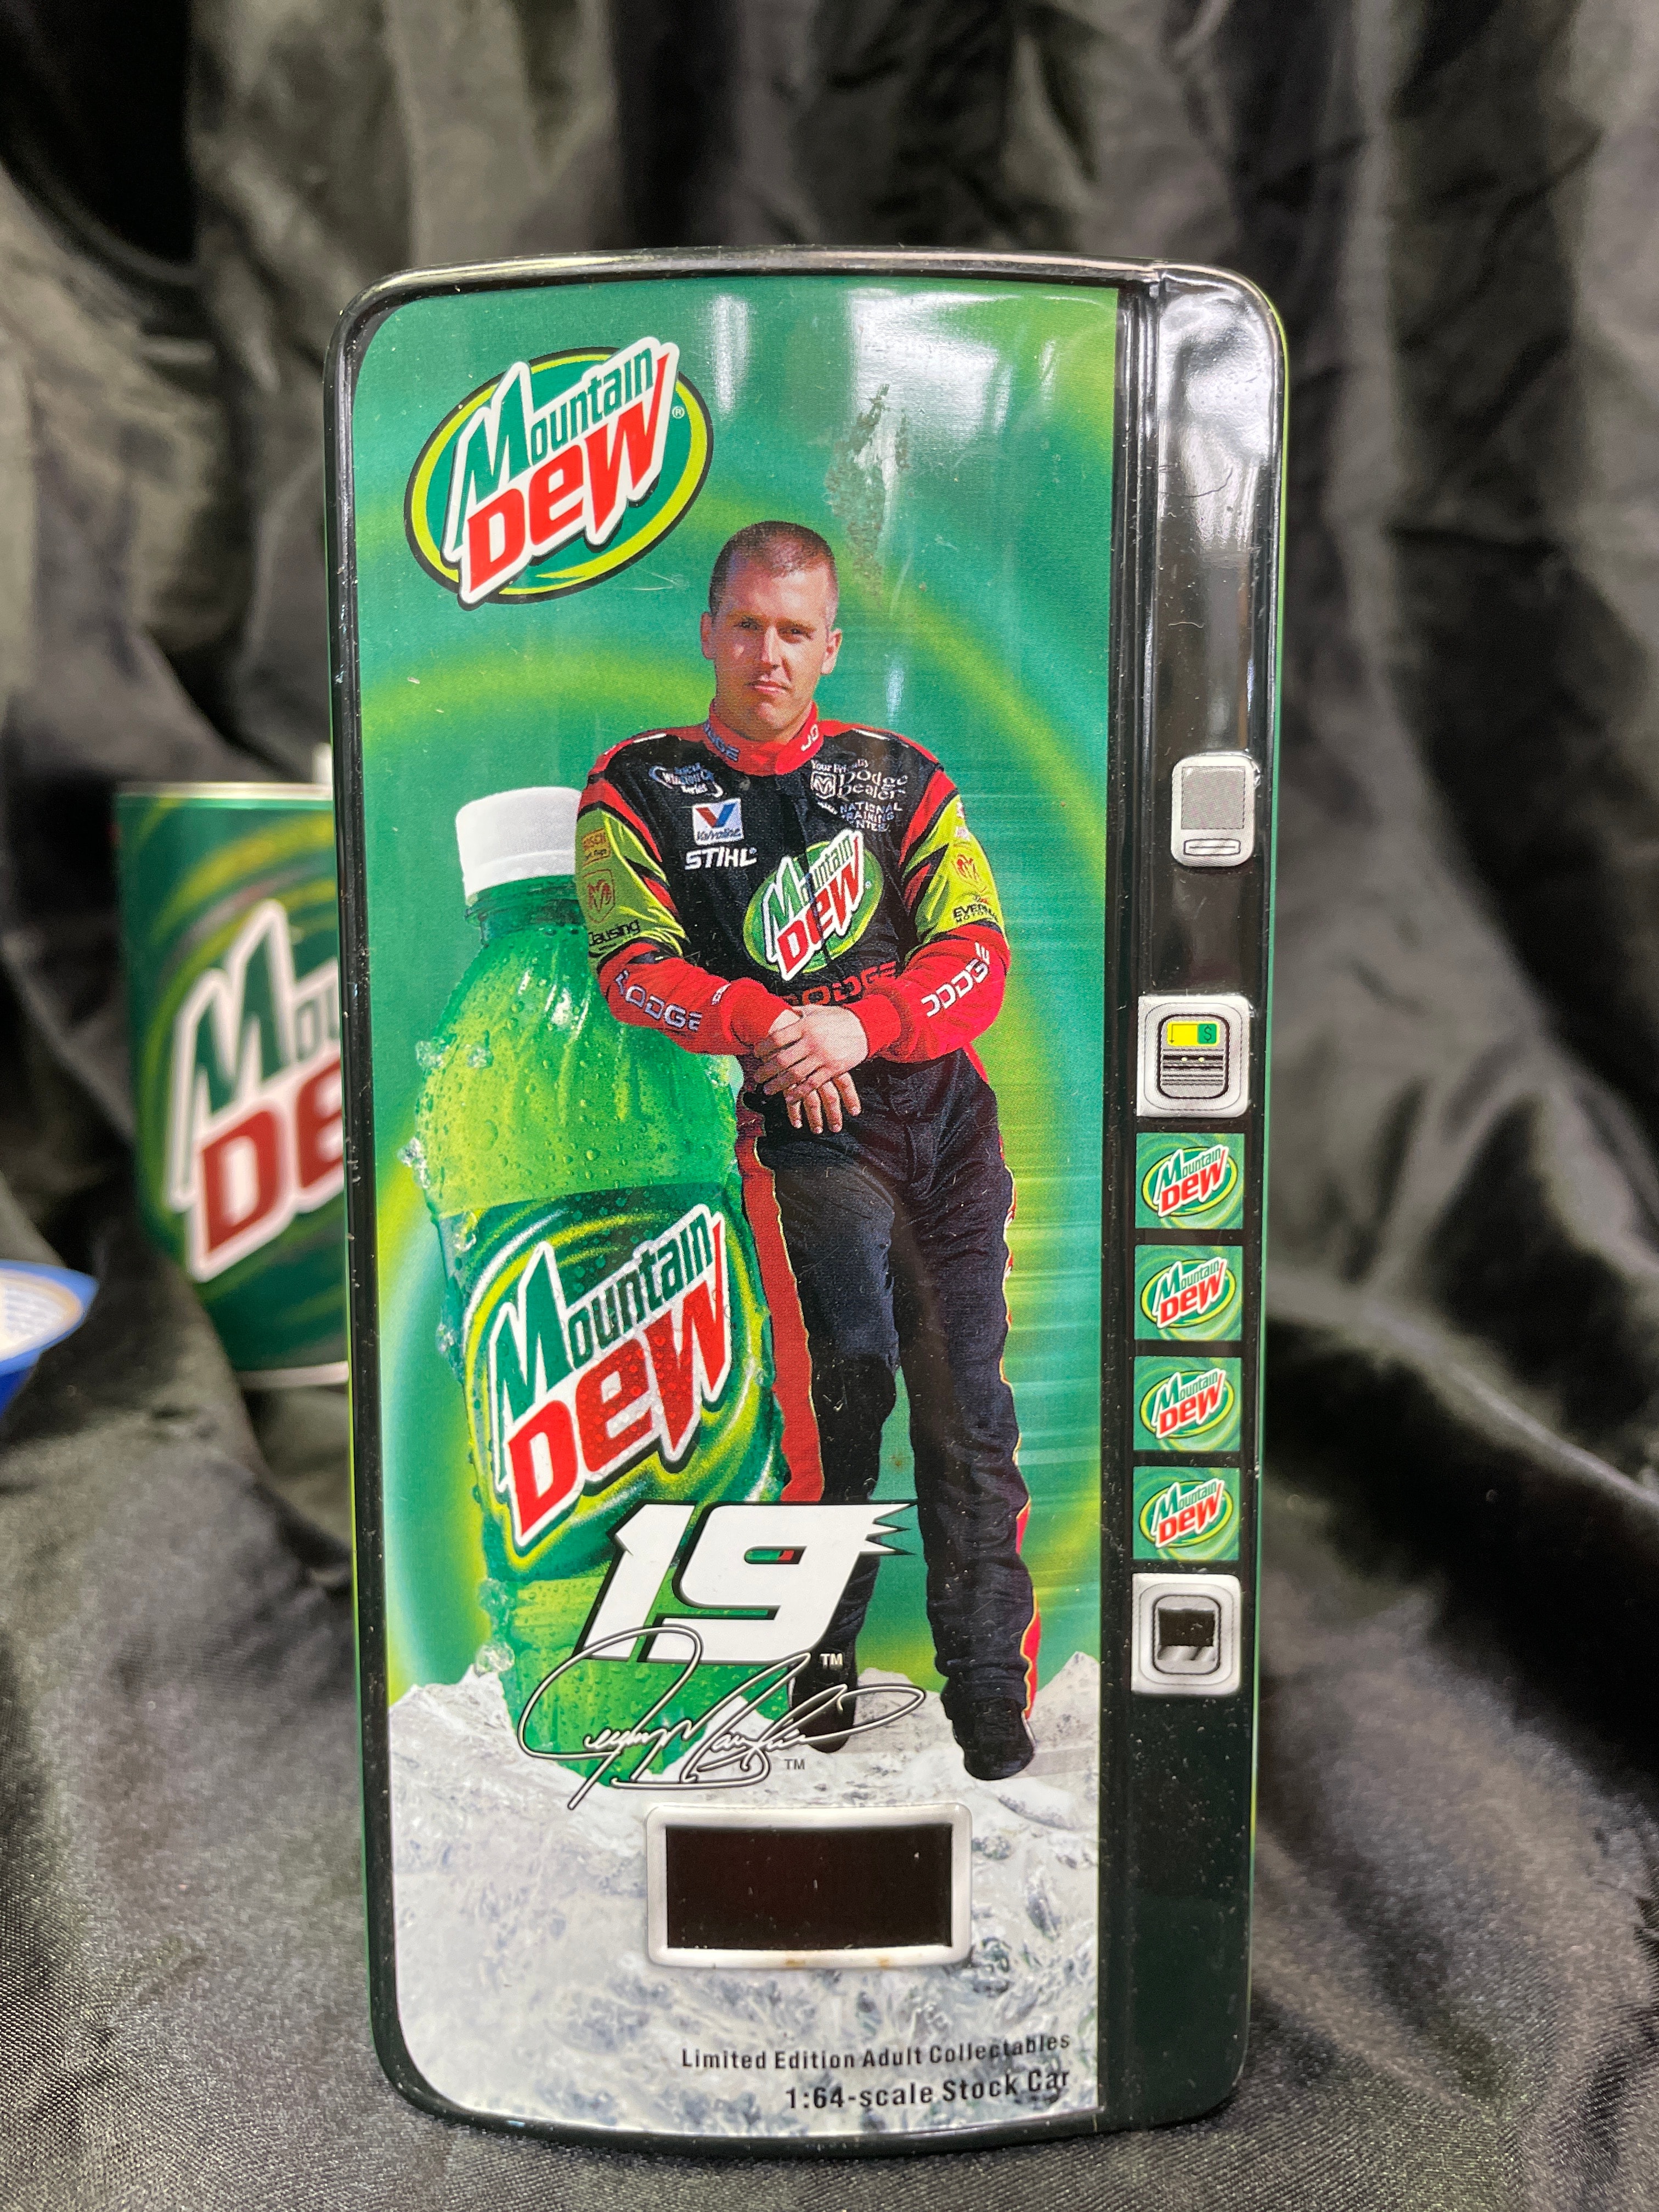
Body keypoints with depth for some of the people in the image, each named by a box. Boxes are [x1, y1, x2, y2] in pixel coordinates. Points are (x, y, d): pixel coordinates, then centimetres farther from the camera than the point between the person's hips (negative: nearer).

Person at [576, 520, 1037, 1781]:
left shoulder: (902, 777, 15)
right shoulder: (642, 787, 11)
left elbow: (978, 953, 4)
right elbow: (633, 965, -1)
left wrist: (858, 1023, -14)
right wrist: (757, 1022, -18)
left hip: (939, 1093, 3)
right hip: (795, 1115, -2)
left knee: (965, 1393, 0)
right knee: (848, 1361, -19)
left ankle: (990, 1684, 13)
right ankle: (824, 1640, 2)